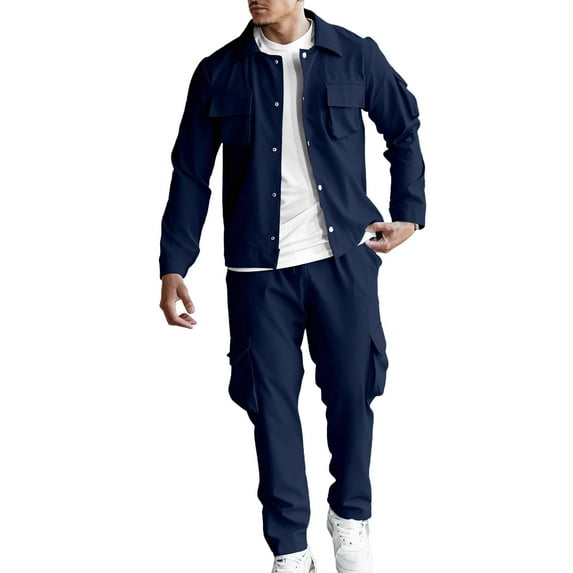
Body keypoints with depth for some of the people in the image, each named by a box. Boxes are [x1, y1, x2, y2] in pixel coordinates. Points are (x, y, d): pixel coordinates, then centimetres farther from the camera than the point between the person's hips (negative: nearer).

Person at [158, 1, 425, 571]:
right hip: (259, 268, 0)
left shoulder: (355, 56, 1)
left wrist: (408, 214, 9)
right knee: (271, 403, 3)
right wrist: (173, 267, -2)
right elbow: (190, 175, 3)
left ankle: (351, 517, 31)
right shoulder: (219, 73, 1)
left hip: (344, 257, 0)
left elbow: (404, 131, 15)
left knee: (352, 389, 5)